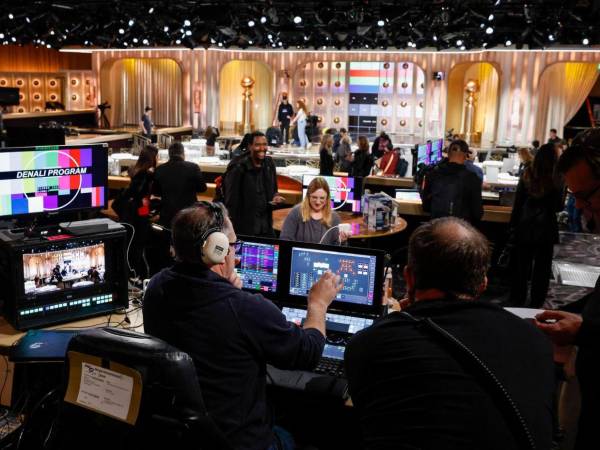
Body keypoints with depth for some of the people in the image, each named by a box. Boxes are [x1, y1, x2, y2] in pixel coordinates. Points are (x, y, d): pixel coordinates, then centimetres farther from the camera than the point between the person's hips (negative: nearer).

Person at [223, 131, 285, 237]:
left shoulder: (269, 164, 4)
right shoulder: (238, 168, -15)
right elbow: (231, 201, -13)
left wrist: (275, 196, -5)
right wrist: (232, 229, -14)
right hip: (244, 228, -6)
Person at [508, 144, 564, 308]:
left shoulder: (527, 174, -5)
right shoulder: (557, 180, -11)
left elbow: (517, 202, 0)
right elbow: (559, 206, -2)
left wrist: (513, 225, 6)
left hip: (525, 227, 2)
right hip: (546, 228, -2)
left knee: (521, 266, 12)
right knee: (542, 269, 10)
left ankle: (517, 301, 20)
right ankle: (536, 304, 15)